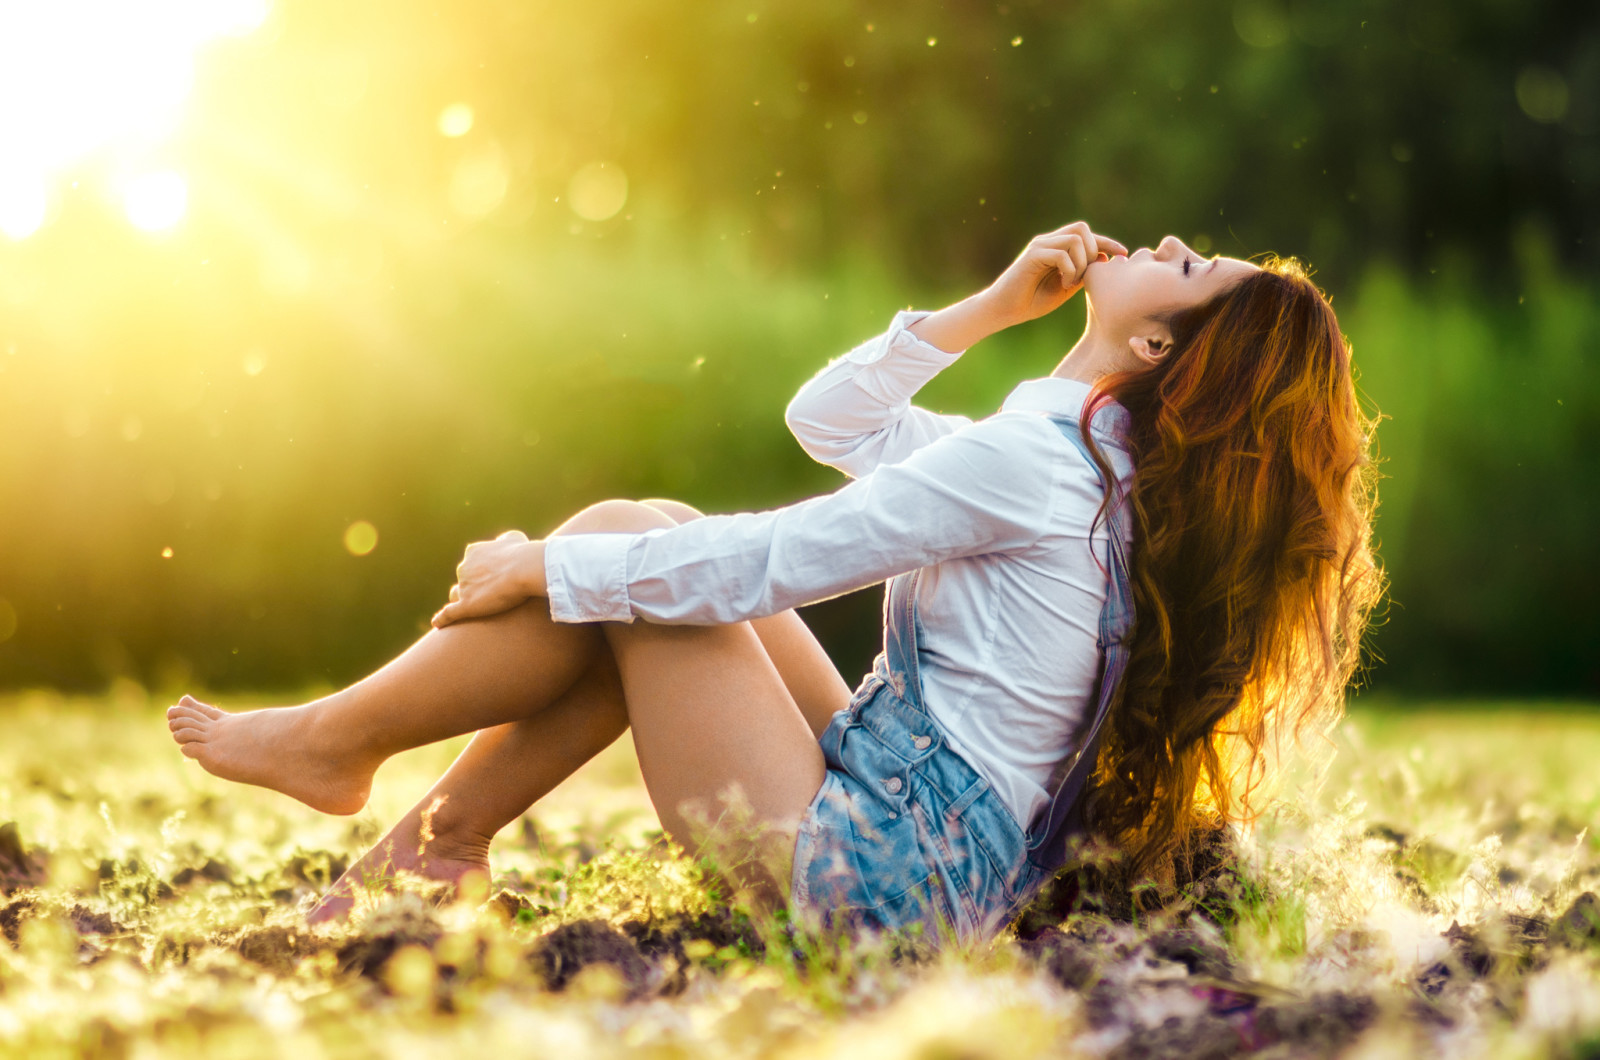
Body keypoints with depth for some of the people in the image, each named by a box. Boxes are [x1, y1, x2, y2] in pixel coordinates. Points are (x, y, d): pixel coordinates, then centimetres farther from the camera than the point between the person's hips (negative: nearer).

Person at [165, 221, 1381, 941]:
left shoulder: (1029, 463, -20)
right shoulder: (1107, 466, 9)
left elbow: (758, 564, -19)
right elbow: (829, 417, 17)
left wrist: (539, 569, -7)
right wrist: (992, 306, 8)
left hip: (866, 865, -9)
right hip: (943, 857, 9)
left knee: (621, 535, -3)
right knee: (649, 543, 10)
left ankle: (337, 741, 12)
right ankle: (442, 835, 13)